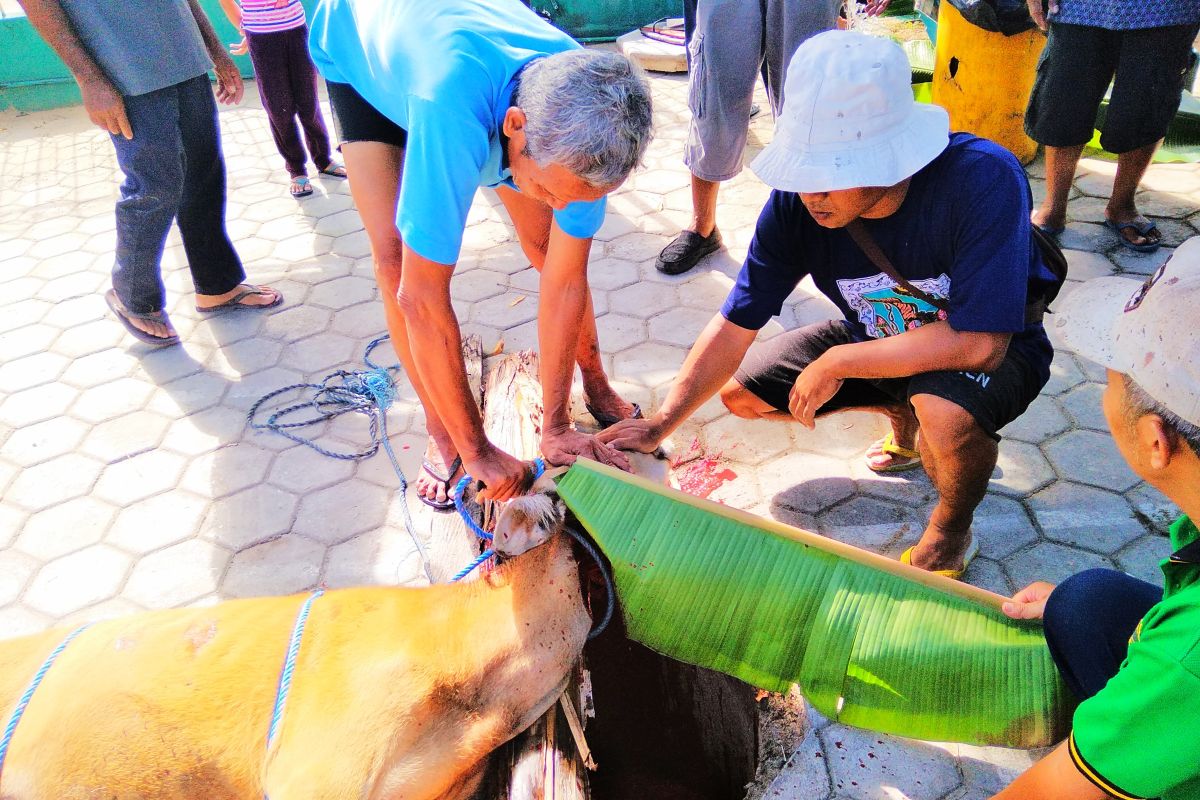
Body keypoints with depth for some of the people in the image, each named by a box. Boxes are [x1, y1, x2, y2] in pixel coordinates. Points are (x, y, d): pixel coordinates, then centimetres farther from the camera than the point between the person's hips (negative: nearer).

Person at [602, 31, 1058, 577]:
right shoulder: (796, 201, -23)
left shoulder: (984, 180, -36)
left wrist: (837, 363, -29)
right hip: (880, 338, 5)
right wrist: (658, 427, -23)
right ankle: (902, 413, 21)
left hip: (994, 348, -5)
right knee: (742, 393, 1)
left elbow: (978, 342, -37)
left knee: (948, 413, -39)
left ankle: (950, 530, -2)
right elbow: (735, 325, -17)